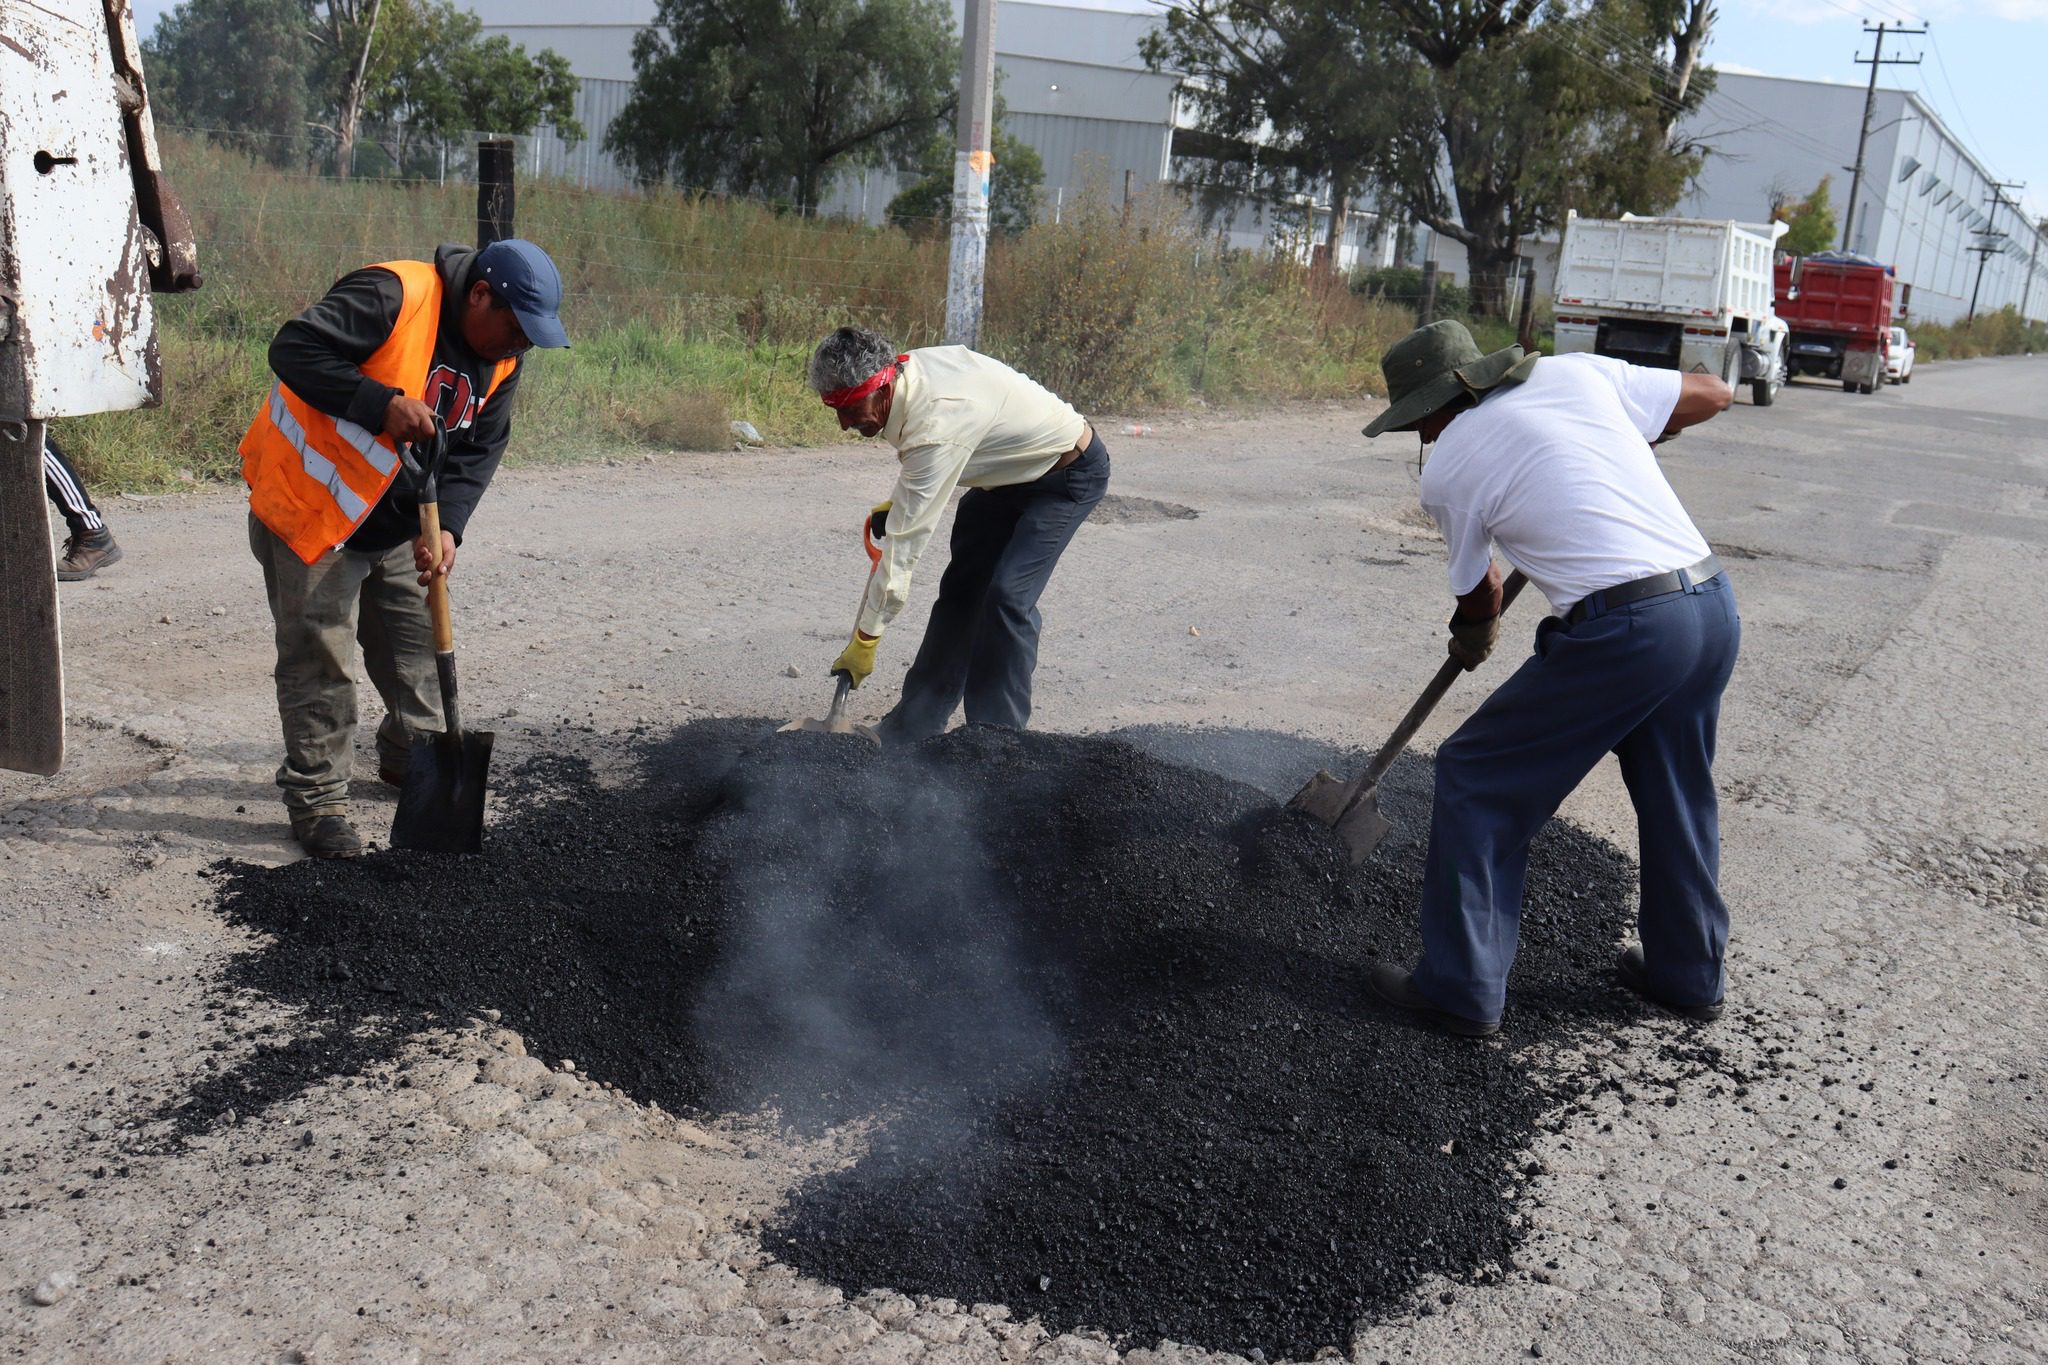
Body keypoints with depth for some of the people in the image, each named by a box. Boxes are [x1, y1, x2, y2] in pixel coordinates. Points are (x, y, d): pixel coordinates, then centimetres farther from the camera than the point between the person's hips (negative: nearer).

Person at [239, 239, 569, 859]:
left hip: (395, 523, 7)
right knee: (319, 657, -3)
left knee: (416, 641, 17)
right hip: (309, 506, -7)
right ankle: (315, 798, 8)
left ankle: (411, 755, 38)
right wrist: (383, 405, -38)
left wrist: (446, 526, -15)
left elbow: (478, 450, -1)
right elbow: (293, 350, -29)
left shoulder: (501, 361, -2)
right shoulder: (393, 296, -25)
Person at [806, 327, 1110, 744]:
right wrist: (898, 503, 5)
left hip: (1071, 474, -9)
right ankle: (915, 723, 11)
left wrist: (865, 638, -30)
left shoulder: (935, 430, -38)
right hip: (1013, 470, 9)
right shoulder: (909, 367, -13)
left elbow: (905, 543, -35)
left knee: (1007, 596, -21)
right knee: (960, 588, 5)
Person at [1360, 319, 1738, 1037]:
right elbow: (1710, 393, 20)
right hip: (1713, 605, 7)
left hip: (1622, 631, -7)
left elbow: (1478, 595, 16)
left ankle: (1462, 988, 13)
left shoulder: (1448, 470, 1)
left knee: (1478, 780, 8)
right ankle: (1688, 972, 40)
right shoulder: (1577, 372, 11)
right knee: (1677, 796, 25)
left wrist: (1473, 640, 38)